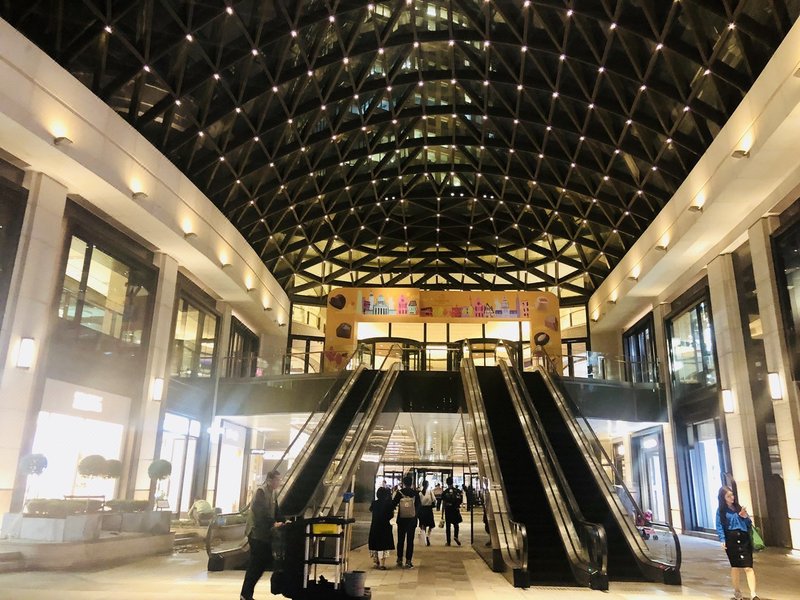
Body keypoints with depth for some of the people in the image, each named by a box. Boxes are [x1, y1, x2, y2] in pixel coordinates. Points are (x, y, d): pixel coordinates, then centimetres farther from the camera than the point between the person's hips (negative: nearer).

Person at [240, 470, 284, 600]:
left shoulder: (274, 493, 13)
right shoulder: (261, 492, -14)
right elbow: (261, 513, -23)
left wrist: (283, 522, -1)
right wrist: (274, 524, -20)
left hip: (266, 533, 9)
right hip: (257, 533, -9)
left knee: (264, 562, 9)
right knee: (255, 564, -5)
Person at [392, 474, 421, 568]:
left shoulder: (399, 492, -8)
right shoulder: (415, 493, -7)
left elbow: (393, 504, -5)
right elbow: (419, 506, -2)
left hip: (401, 520, 1)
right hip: (412, 520, -1)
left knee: (400, 540, 13)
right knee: (410, 540, 5)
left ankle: (399, 560, 19)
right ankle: (408, 561, 4)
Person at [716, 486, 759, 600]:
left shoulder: (739, 507, 11)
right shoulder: (721, 510, 2)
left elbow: (749, 524, 14)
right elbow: (719, 526, -3)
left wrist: (745, 516, -6)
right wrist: (723, 540, -14)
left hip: (744, 539, 2)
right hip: (731, 540, -2)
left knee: (748, 567, -9)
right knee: (735, 566, 8)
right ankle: (736, 591, 24)